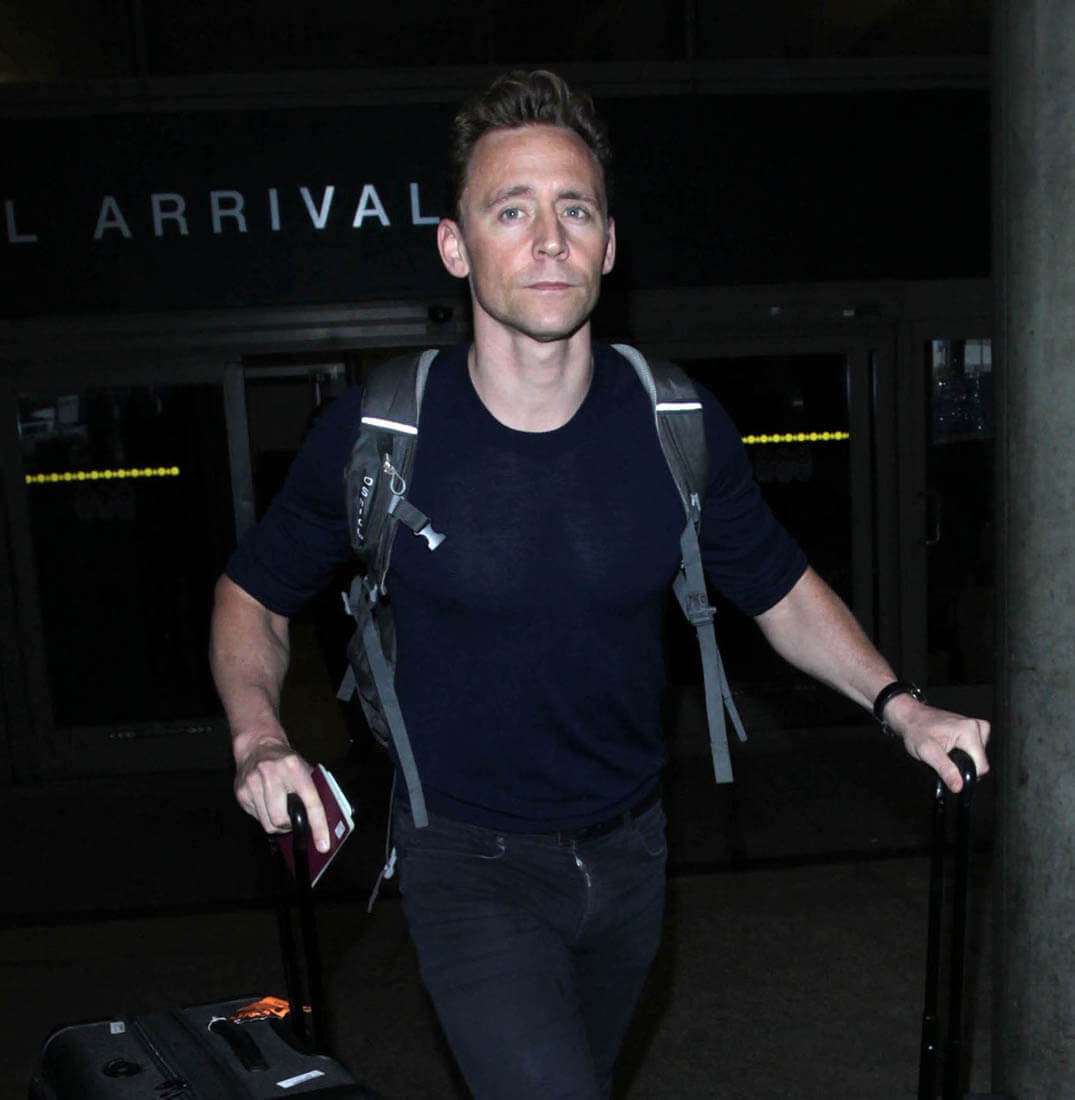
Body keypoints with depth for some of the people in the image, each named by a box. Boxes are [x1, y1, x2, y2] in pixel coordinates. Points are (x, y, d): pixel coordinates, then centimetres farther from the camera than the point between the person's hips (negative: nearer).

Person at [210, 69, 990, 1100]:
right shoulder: (372, 436, -17)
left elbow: (784, 591, 3)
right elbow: (252, 597, -2)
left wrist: (897, 705, -10)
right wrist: (257, 736, -20)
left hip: (627, 850, 4)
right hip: (469, 862, -3)